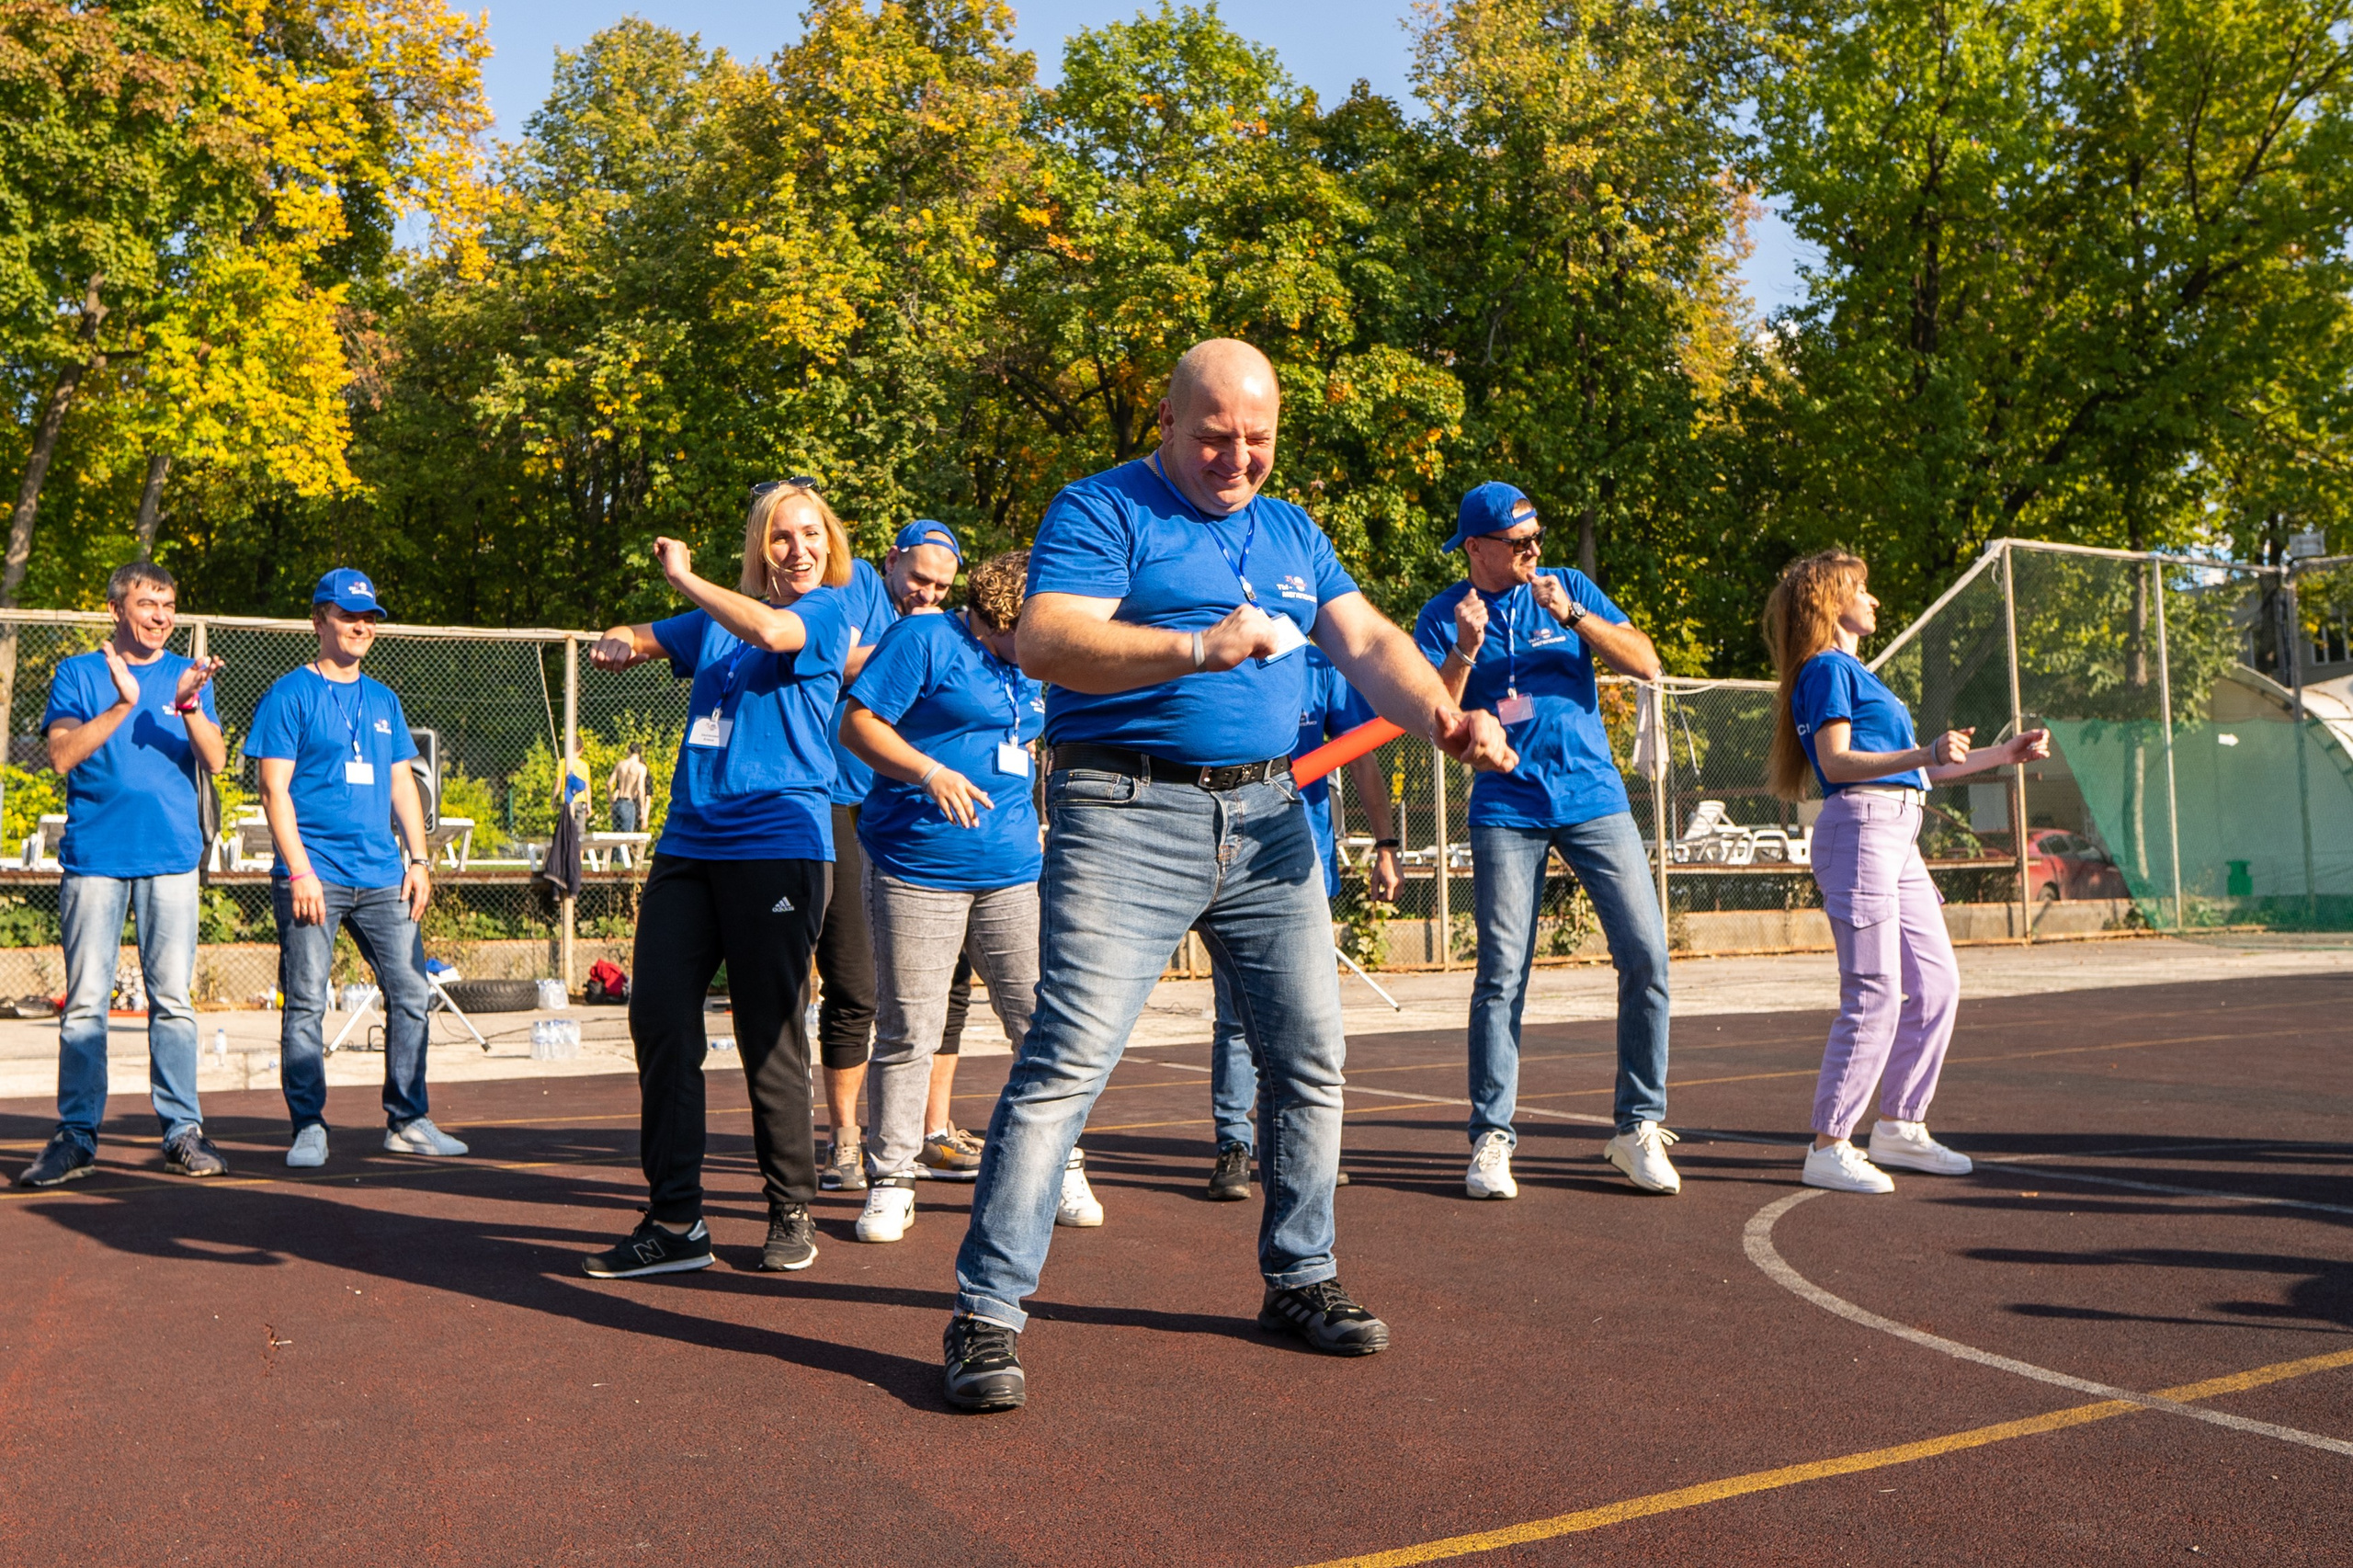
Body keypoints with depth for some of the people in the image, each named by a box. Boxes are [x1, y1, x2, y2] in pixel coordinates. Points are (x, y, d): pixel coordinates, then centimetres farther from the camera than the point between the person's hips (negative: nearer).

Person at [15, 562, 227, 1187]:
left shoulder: (188, 674, 13)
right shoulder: (78, 673, 9)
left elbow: (214, 761, 2)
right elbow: (63, 755, -4)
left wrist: (189, 706, -16)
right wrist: (123, 704, -16)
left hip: (171, 856, 1)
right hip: (93, 855, -1)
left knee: (172, 997, -1)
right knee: (85, 1000, -2)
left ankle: (183, 1130, 4)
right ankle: (76, 1135, 5)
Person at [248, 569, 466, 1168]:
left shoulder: (383, 700, 17)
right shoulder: (290, 695, 0)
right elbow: (275, 790, -6)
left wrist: (418, 859, 9)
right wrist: (299, 871, -14)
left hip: (382, 876, 5)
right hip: (315, 875, -5)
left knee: (411, 994, 3)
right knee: (307, 1003, -3)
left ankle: (407, 1120, 12)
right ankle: (309, 1128, 6)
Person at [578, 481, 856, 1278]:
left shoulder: (829, 607, 2)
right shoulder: (718, 617, 19)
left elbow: (771, 631, -19)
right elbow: (628, 641, 27)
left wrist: (684, 579, -4)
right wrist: (618, 643, 2)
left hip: (778, 844, -6)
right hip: (689, 841, 6)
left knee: (769, 1035, -1)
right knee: (657, 1017, -1)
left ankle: (791, 1212, 15)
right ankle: (675, 1220, 6)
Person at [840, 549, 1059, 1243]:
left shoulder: (1032, 674, 20)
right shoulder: (923, 640, -3)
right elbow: (858, 724, -10)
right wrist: (929, 773, -22)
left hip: (1012, 873, 6)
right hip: (917, 871, -6)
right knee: (906, 1030, -2)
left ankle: (1060, 1167, 16)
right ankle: (891, 1181, 12)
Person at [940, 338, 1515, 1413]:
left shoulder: (1294, 535, 20)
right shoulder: (1102, 511, -1)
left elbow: (1367, 644, 10)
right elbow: (1044, 643, -16)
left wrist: (1444, 718, -10)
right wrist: (1200, 648, -27)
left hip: (1266, 818, 7)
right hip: (1129, 818, -6)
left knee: (1311, 1053, 10)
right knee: (1066, 1059, -12)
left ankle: (1299, 1279, 27)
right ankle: (986, 1313, -4)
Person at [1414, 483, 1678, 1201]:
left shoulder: (1570, 588, 8)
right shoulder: (1442, 618, 4)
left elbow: (1646, 664, 0)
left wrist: (1573, 616, -12)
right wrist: (1466, 649, -18)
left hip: (1595, 798, 2)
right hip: (1506, 811, -2)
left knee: (1646, 957, -5)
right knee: (1501, 973, -4)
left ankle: (1637, 1127, 7)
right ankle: (1490, 1136, 5)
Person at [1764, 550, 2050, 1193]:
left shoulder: (1856, 674, 27)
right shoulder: (1827, 668, -3)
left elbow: (1914, 769, 29)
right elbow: (1836, 761, -16)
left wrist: (2003, 754, 32)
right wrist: (1923, 755, -27)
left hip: (1898, 839, 10)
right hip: (1860, 830, -10)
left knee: (1936, 985, 9)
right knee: (1874, 995, -13)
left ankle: (1899, 1128, 18)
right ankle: (1828, 1148, -9)